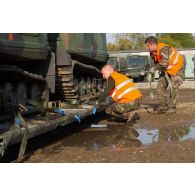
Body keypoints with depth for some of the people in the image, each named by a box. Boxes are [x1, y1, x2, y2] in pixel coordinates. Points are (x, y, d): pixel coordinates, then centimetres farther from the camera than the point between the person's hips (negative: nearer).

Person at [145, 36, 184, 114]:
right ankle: (162, 106, 7)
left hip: (177, 68, -8)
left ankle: (172, 107, -1)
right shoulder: (153, 52, -5)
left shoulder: (164, 49, -32)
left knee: (172, 87, -12)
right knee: (160, 86, 1)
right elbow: (156, 62, 9)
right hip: (166, 70, 9)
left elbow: (164, 63, -40)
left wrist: (156, 67, -24)